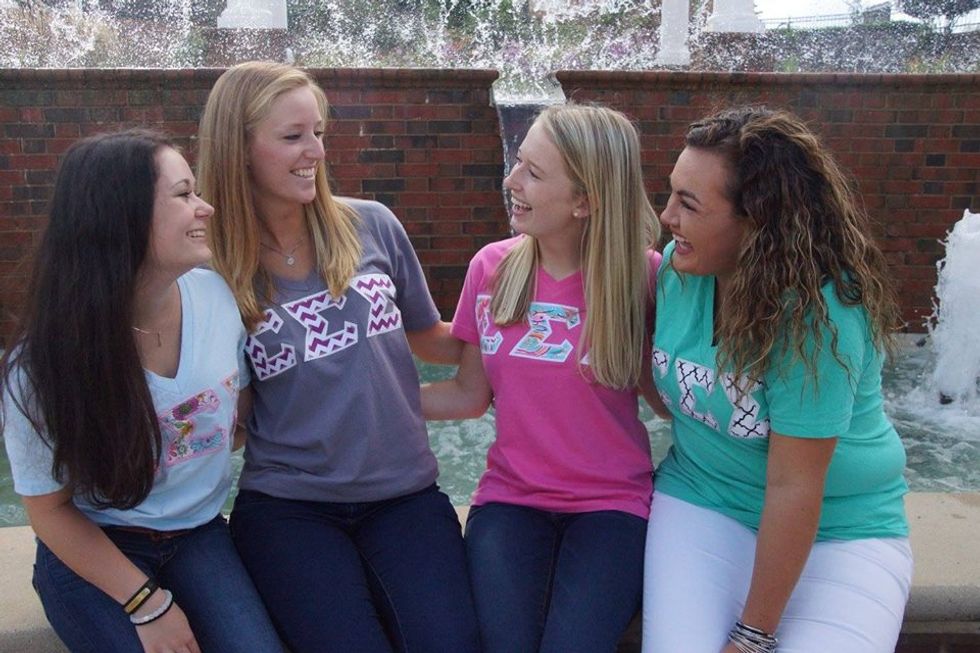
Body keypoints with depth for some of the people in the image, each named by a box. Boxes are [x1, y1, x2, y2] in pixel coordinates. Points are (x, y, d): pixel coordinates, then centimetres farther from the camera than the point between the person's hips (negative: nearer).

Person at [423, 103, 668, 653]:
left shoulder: (643, 276, -9)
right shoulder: (491, 268, -1)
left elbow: (664, 394, 2)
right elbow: (471, 395, 6)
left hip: (611, 503, -2)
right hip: (510, 498, 2)